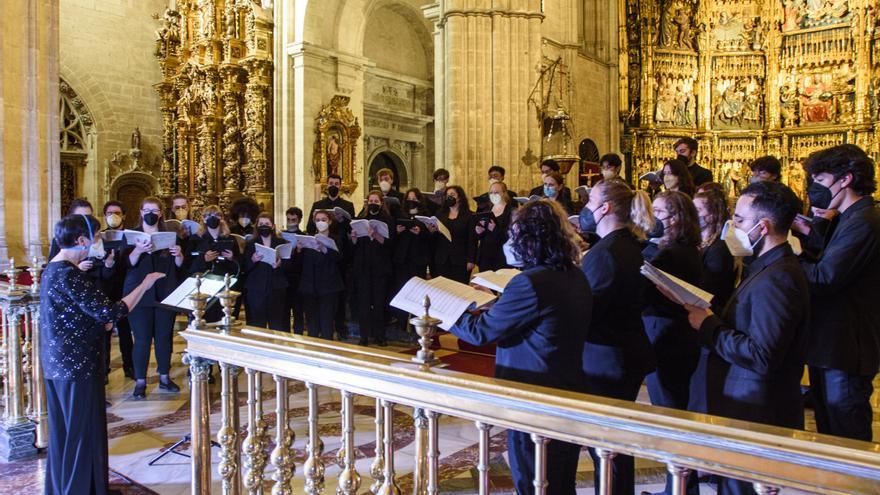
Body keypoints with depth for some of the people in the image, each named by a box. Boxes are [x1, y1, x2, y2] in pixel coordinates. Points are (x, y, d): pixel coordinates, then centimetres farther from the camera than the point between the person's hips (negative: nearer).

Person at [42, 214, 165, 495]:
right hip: (77, 365, -10)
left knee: (64, 430, 21)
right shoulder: (70, 276, -23)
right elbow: (110, 313, -26)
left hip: (57, 363, 10)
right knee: (82, 432, 3)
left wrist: (101, 320, 10)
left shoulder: (53, 269, 9)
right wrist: (144, 285, -18)